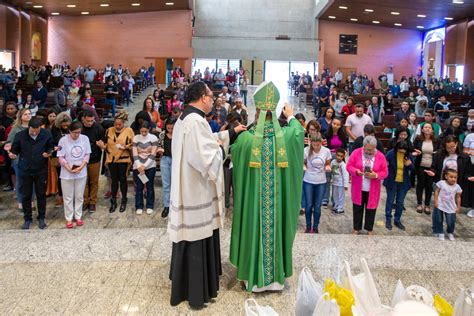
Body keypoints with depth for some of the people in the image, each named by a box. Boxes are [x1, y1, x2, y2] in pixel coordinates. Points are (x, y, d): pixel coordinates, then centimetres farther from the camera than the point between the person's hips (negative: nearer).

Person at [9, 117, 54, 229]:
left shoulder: (46, 134, -9)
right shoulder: (20, 135, -10)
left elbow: (50, 147, 4)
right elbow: (15, 149, -1)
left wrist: (49, 152, -18)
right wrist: (12, 154, -23)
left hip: (41, 170, 0)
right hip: (25, 171, 0)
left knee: (41, 195, 11)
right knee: (26, 195, 10)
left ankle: (41, 218, 27)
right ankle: (27, 218, 27)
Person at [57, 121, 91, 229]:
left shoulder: (85, 138, -4)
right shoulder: (63, 140, -10)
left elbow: (87, 155, -1)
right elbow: (60, 157, -8)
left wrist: (81, 167, -13)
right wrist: (69, 168, -16)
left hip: (81, 173, 2)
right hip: (67, 174, -2)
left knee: (79, 196, 12)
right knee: (68, 197, 8)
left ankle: (78, 216, 26)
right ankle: (69, 218, 18)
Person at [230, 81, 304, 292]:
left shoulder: (246, 138, -15)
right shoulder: (286, 136, -9)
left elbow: (232, 153, 6)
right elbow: (300, 131, 15)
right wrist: (291, 117, 32)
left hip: (253, 197, -1)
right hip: (278, 198, 2)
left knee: (255, 229, 11)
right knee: (275, 228, 13)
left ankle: (254, 277, 23)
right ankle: (275, 276, 26)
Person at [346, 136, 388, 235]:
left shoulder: (380, 156, -6)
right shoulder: (356, 153, -6)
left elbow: (385, 172, -3)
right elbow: (349, 166, -4)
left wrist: (376, 175, -23)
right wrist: (356, 171, -25)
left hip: (372, 190, 0)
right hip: (358, 188, 0)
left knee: (371, 209, 10)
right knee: (357, 208, 11)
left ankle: (369, 228, 28)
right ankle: (356, 227, 27)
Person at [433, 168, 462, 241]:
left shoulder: (457, 187, -5)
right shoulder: (441, 183, -10)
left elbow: (458, 197, 3)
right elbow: (437, 192, -4)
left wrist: (458, 207, 3)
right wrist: (436, 201, -9)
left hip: (451, 208, 1)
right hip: (440, 206, -1)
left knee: (451, 222, 4)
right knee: (438, 221, 7)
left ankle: (450, 233, 30)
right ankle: (440, 233, 24)